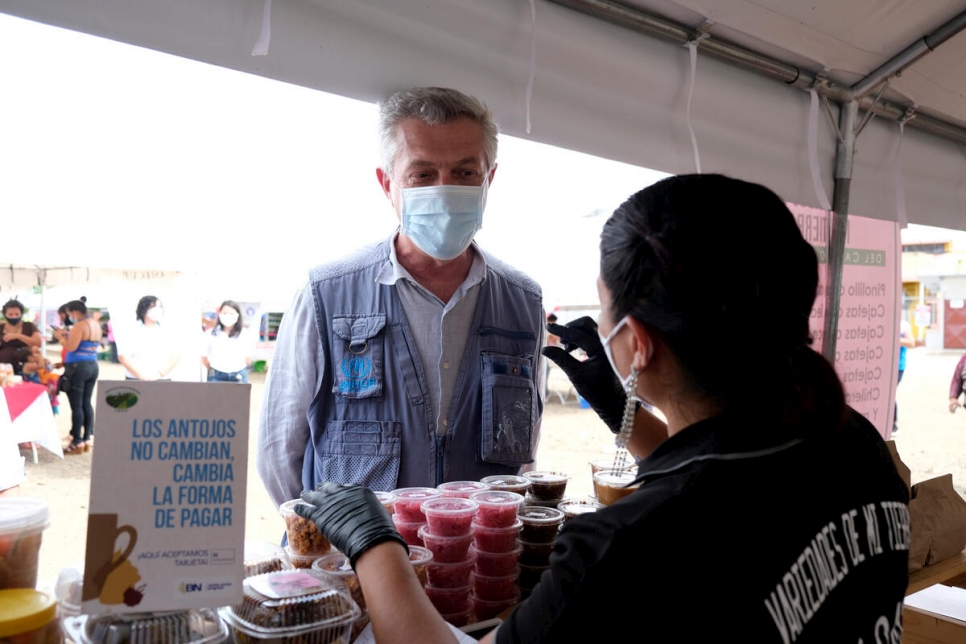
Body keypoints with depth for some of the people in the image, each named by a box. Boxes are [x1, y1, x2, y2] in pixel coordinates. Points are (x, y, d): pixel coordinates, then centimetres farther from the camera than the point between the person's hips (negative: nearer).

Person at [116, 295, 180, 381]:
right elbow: (123, 357, -5)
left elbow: (175, 357, 2)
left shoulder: (167, 333, 9)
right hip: (136, 381, -2)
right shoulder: (132, 333, 2)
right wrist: (141, 376, -12)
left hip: (162, 381, 2)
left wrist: (160, 374, -11)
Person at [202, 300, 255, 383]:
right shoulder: (210, 334, -4)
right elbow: (204, 358, 7)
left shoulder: (246, 335, -5)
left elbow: (249, 358, 5)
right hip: (217, 377, 0)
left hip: (238, 377, 0)